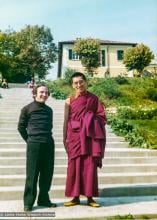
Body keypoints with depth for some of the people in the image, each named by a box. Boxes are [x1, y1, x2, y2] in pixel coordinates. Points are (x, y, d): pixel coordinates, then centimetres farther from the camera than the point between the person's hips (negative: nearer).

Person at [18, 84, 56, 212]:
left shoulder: (49, 110, 14)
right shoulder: (27, 108, 2)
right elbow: (21, 127, 6)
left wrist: (47, 137, 13)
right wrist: (29, 140, 8)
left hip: (49, 144, 5)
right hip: (34, 144, -4)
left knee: (47, 173, 8)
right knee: (32, 174, 0)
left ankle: (44, 199, 22)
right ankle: (28, 202, 10)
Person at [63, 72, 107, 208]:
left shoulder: (94, 98, 4)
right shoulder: (69, 101, 4)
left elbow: (102, 117, 5)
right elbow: (66, 121, 4)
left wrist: (90, 122, -12)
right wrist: (65, 138, 0)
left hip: (90, 136, 0)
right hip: (75, 137, 0)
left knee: (90, 166, 1)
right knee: (75, 166, 3)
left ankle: (90, 197, 12)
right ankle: (76, 197, 14)